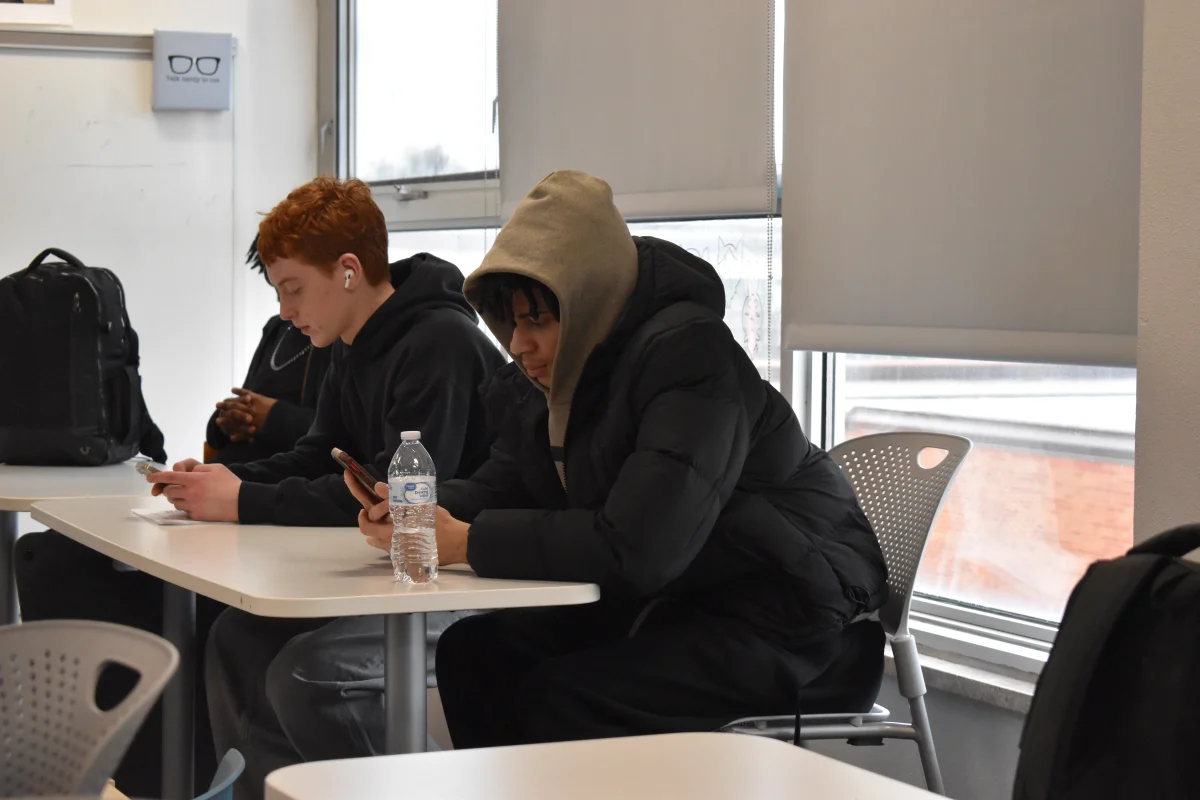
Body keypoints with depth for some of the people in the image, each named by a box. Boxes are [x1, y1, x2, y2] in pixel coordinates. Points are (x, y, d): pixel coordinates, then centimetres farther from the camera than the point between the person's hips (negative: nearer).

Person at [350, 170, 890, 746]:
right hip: (656, 606, 9)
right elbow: (502, 484, 8)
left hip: (780, 619, -9)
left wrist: (467, 542, -28)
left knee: (554, 696, -24)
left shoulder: (690, 357, -25)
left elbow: (637, 548, -33)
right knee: (470, 651, -5)